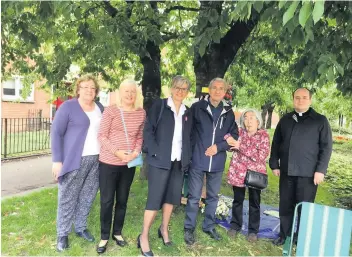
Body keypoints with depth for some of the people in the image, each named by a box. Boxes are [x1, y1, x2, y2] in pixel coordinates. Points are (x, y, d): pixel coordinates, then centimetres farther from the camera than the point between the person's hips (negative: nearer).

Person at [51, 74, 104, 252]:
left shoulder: (100, 108, 10)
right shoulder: (67, 107, -5)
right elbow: (56, 133, -6)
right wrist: (57, 160, -12)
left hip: (96, 159, 5)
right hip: (74, 160, -4)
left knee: (87, 197, 13)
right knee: (68, 198, 4)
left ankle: (81, 227, 30)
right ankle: (62, 233, 20)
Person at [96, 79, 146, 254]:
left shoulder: (141, 113, 3)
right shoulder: (110, 110, -7)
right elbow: (101, 136, -8)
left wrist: (136, 152, -7)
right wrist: (116, 151, -19)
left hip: (129, 163, 3)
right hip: (109, 162, -3)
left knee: (122, 200, 15)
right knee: (107, 200, 5)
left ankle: (117, 232, 33)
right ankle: (104, 236, 23)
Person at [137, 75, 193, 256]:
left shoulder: (187, 113, 12)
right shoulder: (159, 106, -3)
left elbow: (189, 137, 16)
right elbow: (148, 130, -7)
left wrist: (188, 157, 5)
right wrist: (155, 152, -15)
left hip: (179, 161, 5)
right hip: (160, 160, -5)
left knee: (172, 196, 13)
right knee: (155, 198, -2)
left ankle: (164, 229, 33)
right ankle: (144, 236, 12)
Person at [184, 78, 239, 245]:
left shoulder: (228, 112, 4)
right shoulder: (197, 107, -4)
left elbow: (234, 135, 5)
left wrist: (218, 147, -9)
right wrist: (189, 153, -7)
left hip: (217, 162, 3)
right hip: (198, 160, -3)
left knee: (213, 196, 16)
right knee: (194, 196, 5)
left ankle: (209, 226, 34)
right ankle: (189, 228, 23)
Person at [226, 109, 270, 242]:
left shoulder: (263, 135, -6)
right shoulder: (239, 132, 0)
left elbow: (261, 155, -16)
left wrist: (241, 146, -20)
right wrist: (228, 138, -19)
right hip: (238, 172, 2)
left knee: (254, 202, 11)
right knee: (237, 200, 14)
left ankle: (253, 230, 26)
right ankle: (235, 225, 32)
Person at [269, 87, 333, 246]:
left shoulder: (320, 120, 1)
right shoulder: (285, 120, 12)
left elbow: (326, 147, -3)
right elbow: (276, 144, 12)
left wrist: (321, 170, -10)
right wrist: (274, 164, 6)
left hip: (308, 173, -3)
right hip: (286, 171, 4)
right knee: (285, 206, 11)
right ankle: (284, 236, 25)